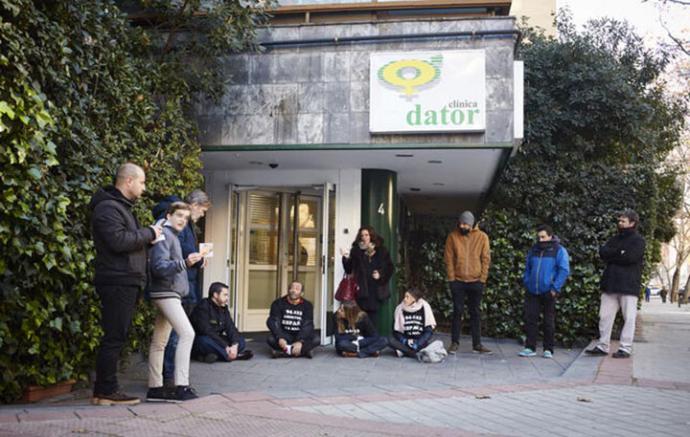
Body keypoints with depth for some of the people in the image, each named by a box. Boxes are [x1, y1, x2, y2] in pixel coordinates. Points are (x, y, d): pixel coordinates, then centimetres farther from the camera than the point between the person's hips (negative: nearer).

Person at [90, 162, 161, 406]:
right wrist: (149, 233, -12)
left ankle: (105, 390, 16)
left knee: (117, 337, 11)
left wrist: (148, 236, 9)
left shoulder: (121, 207, 22)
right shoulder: (108, 207, -12)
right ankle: (105, 392, -3)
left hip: (126, 283, 10)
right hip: (117, 282, -10)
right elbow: (118, 240, -24)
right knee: (114, 337, -8)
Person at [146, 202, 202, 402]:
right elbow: (159, 266, -21)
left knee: (160, 342, 10)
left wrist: (190, 262, 21)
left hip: (169, 293, 10)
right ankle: (181, 386, -20)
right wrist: (184, 263, -33)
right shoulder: (164, 234, -10)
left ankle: (155, 387, 13)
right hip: (166, 292, -10)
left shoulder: (173, 236, 20)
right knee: (187, 333, -18)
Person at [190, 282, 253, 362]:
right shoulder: (203, 307, -17)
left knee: (241, 341, -8)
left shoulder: (223, 309, 7)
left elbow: (231, 328, -3)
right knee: (206, 340, -39)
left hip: (216, 340, 7)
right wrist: (226, 347, -28)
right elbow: (206, 331, -26)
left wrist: (235, 345, -23)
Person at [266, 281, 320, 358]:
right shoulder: (278, 303, -5)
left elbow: (307, 325, -15)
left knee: (315, 340, -28)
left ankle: (282, 352, -31)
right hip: (284, 334, -1)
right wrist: (280, 338, -33)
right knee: (271, 339, -31)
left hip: (300, 336, 1)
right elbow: (273, 322, -15)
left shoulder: (307, 305, -5)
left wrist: (300, 342, -32)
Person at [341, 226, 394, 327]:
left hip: (376, 290, 0)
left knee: (373, 315, 0)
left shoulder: (381, 251, 7)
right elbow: (349, 270, 5)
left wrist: (381, 275, -8)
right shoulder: (356, 251, 7)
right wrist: (346, 259, -12)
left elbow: (390, 268, 8)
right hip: (361, 290, 0)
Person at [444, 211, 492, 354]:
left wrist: (483, 278, -5)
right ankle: (454, 343, 9)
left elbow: (486, 259, 1)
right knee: (457, 311, 2)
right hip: (457, 281, 0)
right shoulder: (452, 236, -1)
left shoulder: (482, 237, 0)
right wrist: (451, 277, -7)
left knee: (475, 313, 7)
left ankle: (477, 344, 12)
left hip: (476, 281, 0)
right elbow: (449, 258, -1)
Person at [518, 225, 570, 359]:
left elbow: (564, 271, -9)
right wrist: (527, 284, 8)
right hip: (532, 292, 4)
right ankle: (530, 348, 8)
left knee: (549, 322, 5)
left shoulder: (559, 250, -2)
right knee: (530, 319, 1)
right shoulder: (534, 250, 13)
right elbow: (527, 268, 21)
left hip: (548, 292, -4)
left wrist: (555, 288, -15)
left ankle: (548, 349, 14)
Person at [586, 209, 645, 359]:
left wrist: (611, 256, -4)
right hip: (610, 284, 6)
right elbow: (602, 252, 4)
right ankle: (602, 345, 12)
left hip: (629, 285, -6)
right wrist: (619, 253, -11)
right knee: (605, 316, 6)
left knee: (629, 317, 0)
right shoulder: (615, 239, 19)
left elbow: (629, 257, -15)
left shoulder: (638, 240, 0)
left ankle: (626, 348, 4)